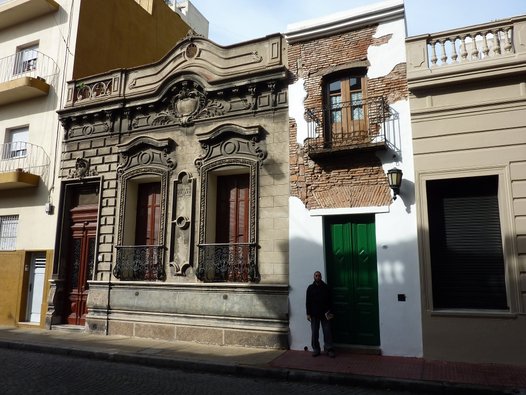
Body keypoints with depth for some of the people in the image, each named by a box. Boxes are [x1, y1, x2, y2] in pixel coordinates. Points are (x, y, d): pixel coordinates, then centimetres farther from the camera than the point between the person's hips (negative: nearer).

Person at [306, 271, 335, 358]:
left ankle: (329, 349, 5)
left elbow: (329, 300, 5)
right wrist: (308, 314, -2)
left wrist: (329, 311, -5)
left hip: (324, 313, -1)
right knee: (314, 333, 5)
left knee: (327, 331, -1)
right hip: (314, 314, 1)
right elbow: (308, 301, 4)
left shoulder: (326, 287, 5)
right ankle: (316, 349, 14)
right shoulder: (310, 288, 5)